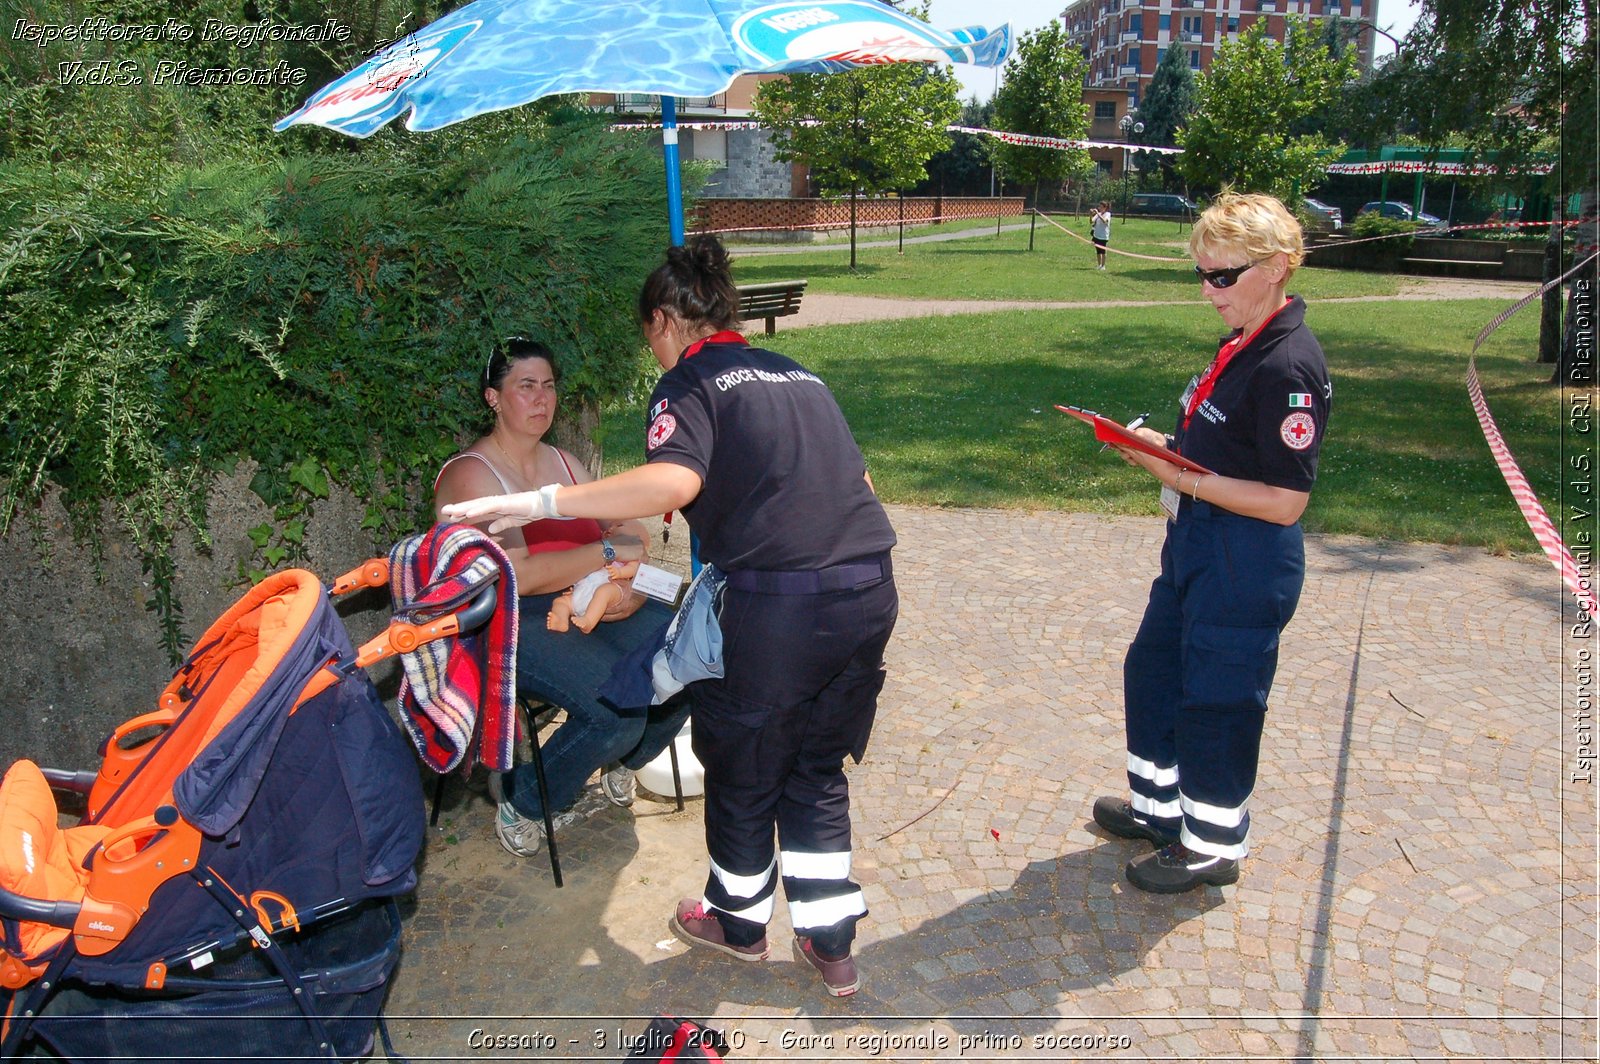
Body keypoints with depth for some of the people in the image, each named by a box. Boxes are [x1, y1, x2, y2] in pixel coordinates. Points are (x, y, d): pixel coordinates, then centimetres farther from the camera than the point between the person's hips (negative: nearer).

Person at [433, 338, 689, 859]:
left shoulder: (563, 463, 17)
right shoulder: (470, 474, -6)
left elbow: (628, 529, 9)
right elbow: (515, 575, -19)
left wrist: (627, 581, -13)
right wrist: (608, 552, -15)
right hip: (508, 622, -7)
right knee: (618, 707, -28)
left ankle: (622, 759, 13)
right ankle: (523, 802, 0)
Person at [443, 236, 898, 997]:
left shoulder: (690, 382, -2)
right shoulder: (800, 376, 18)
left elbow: (673, 481, -23)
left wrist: (540, 501, -21)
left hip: (778, 605, -7)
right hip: (870, 591, 7)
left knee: (743, 775, 18)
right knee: (818, 773, 23)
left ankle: (738, 922, 41)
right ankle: (830, 946, 32)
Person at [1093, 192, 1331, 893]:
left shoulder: (1288, 367, -22)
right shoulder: (1242, 347, 8)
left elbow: (1284, 501, -23)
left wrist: (1183, 477, -23)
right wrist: (1161, 446, 2)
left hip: (1247, 565, -10)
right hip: (1197, 547, 10)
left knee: (1216, 702, 5)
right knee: (1153, 671, 20)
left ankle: (1212, 844, 26)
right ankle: (1158, 806, 40)